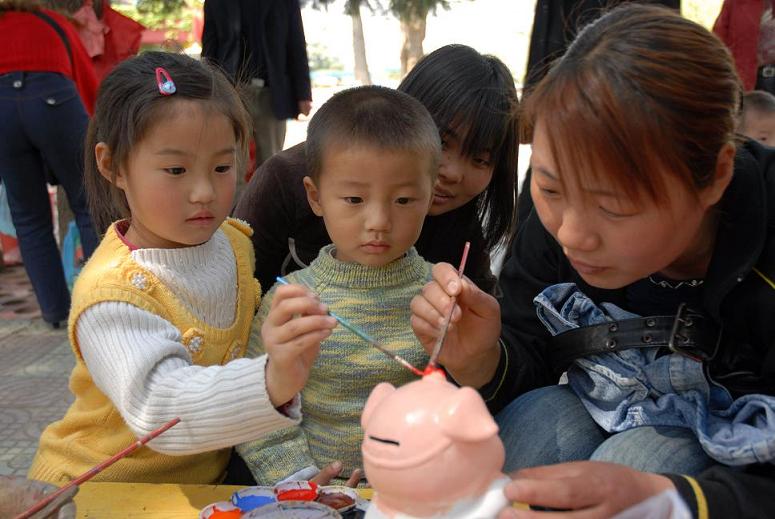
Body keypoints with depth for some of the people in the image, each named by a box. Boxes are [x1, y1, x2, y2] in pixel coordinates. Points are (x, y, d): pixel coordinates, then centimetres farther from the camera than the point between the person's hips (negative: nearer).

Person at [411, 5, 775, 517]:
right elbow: (530, 370, -7)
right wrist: (480, 361, -30)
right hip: (611, 421, 2)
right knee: (543, 410, -27)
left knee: (652, 451, -29)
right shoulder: (554, 227, -18)